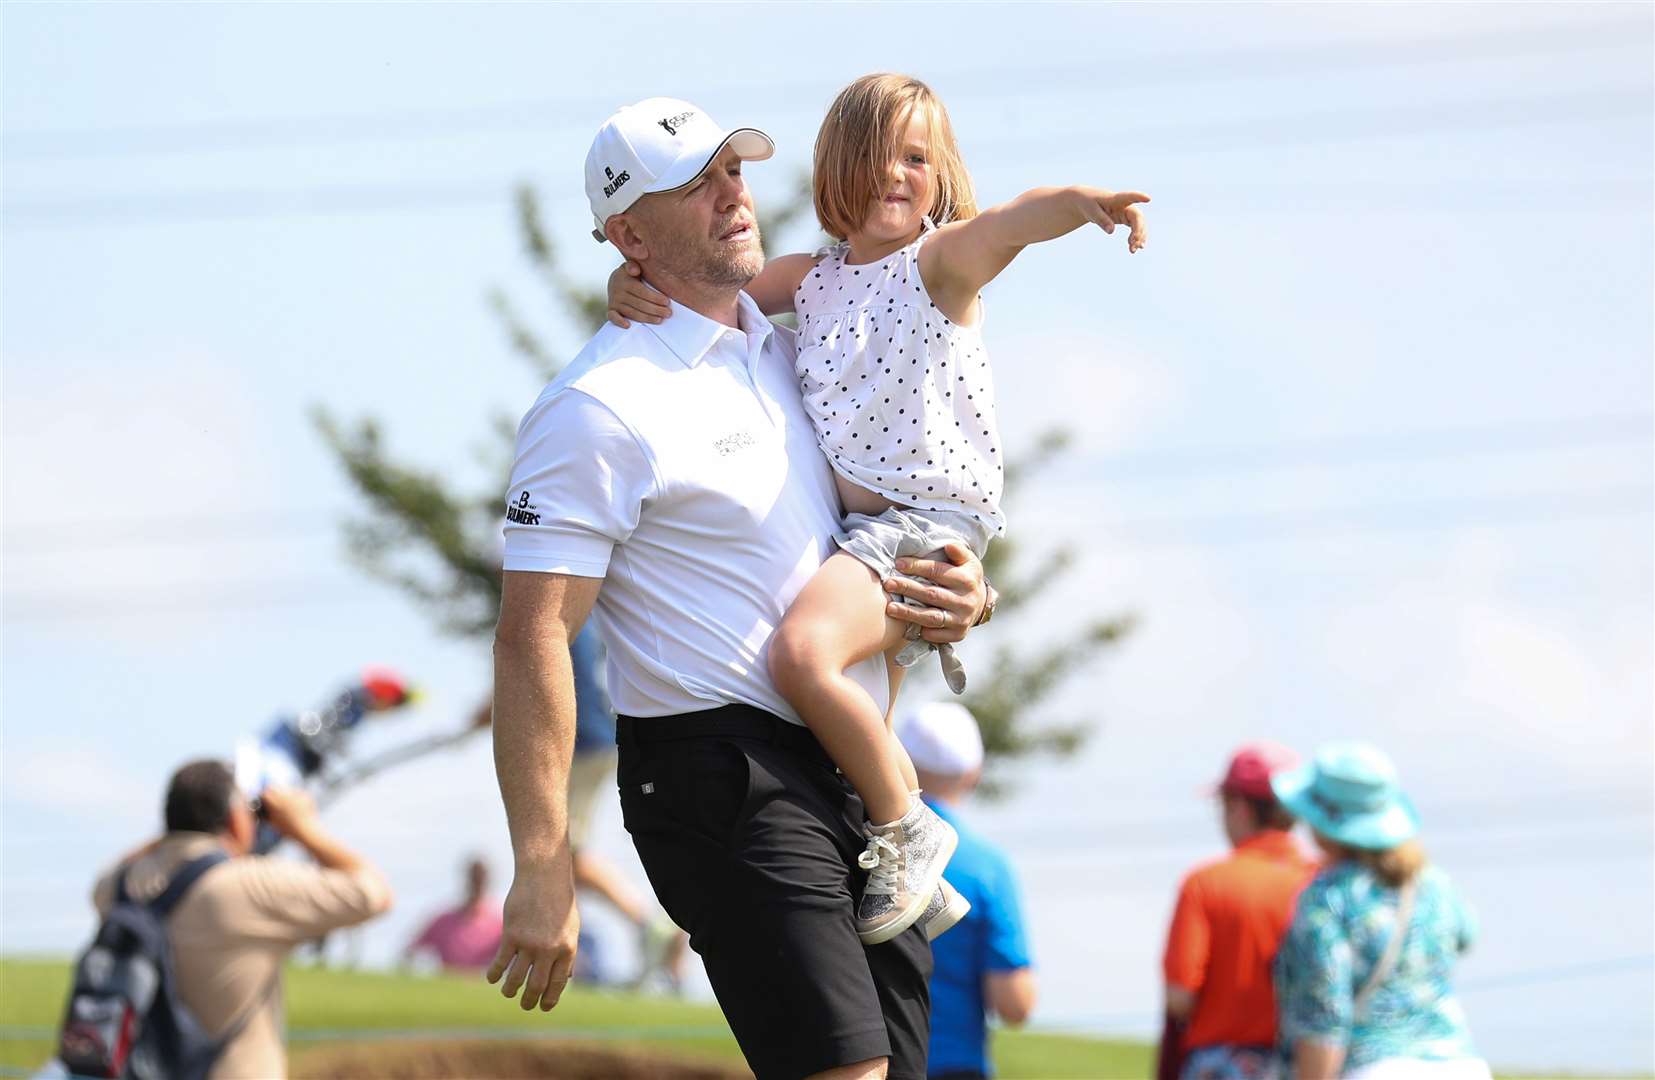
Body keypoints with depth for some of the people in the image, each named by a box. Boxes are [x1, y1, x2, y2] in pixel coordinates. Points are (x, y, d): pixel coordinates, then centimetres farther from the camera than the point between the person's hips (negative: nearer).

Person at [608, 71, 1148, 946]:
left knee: (803, 652, -30)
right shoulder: (810, 279, 13)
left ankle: (905, 831, -15)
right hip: (840, 523, 8)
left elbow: (1017, 219, -27)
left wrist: (1083, 201, -50)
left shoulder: (939, 260, -6)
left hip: (925, 519, -8)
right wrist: (637, 282, -8)